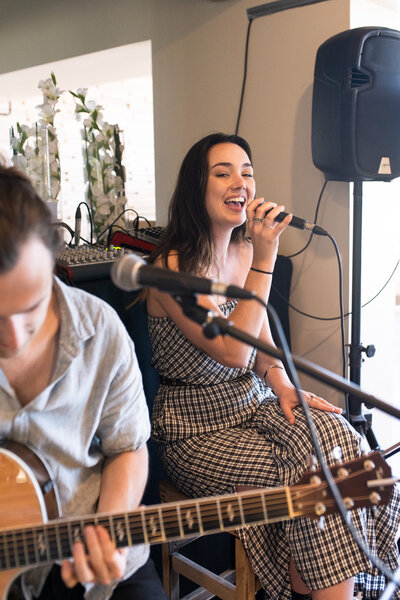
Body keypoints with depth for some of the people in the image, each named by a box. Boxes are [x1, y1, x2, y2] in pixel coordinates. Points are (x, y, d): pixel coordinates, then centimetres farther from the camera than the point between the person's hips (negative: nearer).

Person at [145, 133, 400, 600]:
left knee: (335, 438, -19)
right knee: (309, 475, -21)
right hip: (197, 429, -6)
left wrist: (282, 385, -7)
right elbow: (232, 351, -25)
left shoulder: (245, 251, 5)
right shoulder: (171, 267, -17)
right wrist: (265, 257, -26)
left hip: (254, 403, 6)